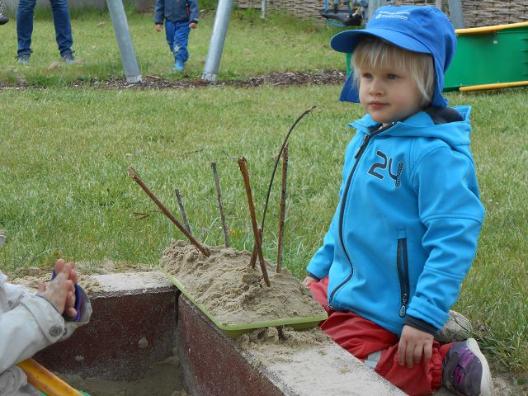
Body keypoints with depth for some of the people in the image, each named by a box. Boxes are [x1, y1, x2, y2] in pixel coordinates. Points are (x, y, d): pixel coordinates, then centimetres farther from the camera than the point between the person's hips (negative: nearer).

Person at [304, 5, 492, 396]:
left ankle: (443, 365, -4)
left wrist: (425, 318, -27)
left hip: (378, 312, -9)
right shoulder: (366, 136, 3)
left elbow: (454, 237, -25)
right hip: (340, 287, 9)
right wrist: (319, 268, 19)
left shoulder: (435, 152, -23)